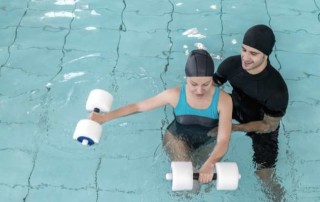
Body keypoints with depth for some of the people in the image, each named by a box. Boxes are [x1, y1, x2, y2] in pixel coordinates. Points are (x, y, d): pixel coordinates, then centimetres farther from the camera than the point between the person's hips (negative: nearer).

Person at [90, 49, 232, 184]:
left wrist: (209, 164, -54)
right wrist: (104, 117, -14)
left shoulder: (223, 100, -29)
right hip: (178, 138, -1)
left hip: (208, 142, 1)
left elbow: (223, 140, -34)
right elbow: (139, 106, -15)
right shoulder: (174, 95, -26)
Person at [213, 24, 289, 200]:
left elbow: (270, 125, -24)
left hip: (263, 122, -4)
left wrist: (233, 128, -31)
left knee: (264, 175, -4)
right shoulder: (232, 64, -30)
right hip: (237, 105, 4)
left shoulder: (277, 89, -39)